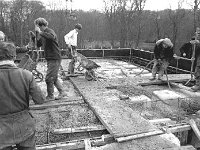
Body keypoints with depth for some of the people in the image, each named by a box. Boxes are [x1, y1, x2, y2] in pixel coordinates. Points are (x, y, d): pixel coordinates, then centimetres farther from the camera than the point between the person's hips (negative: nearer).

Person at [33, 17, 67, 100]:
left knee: (49, 78, -5)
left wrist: (40, 32, -31)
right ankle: (62, 92, 26)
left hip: (54, 58, -10)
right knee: (54, 78, 16)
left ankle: (50, 96, 8)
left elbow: (52, 37, -39)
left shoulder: (50, 31, -14)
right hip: (50, 59, 10)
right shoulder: (43, 34, 14)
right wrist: (35, 36, 3)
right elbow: (38, 45, 17)